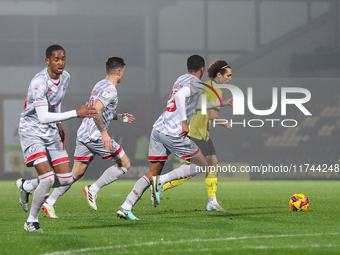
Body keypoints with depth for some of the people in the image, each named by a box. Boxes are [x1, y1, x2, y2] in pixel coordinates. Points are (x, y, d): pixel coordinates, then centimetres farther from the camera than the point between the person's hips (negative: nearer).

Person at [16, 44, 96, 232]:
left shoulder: (65, 77, 0)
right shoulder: (39, 82, -25)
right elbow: (43, 117, -31)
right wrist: (76, 113, -33)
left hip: (51, 132, 8)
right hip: (31, 131, -7)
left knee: (66, 179, 2)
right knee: (47, 179, -19)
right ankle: (31, 222, -1)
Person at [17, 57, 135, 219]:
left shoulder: (99, 86, 18)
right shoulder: (110, 90, -13)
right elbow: (96, 110, -26)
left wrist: (120, 117, 30)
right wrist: (104, 133, -30)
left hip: (83, 134, 9)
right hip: (95, 136, -9)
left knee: (77, 172, 10)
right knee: (125, 164, 3)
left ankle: (49, 202, 5)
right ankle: (93, 189, -3)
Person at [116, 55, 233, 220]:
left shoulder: (181, 79, 22)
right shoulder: (196, 84, -5)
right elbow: (180, 95, -26)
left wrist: (221, 104, 42)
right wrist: (184, 122, -26)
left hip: (158, 129, 8)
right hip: (173, 133, -8)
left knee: (153, 172, 11)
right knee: (202, 165, 6)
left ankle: (126, 207, -3)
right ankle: (161, 181, -10)